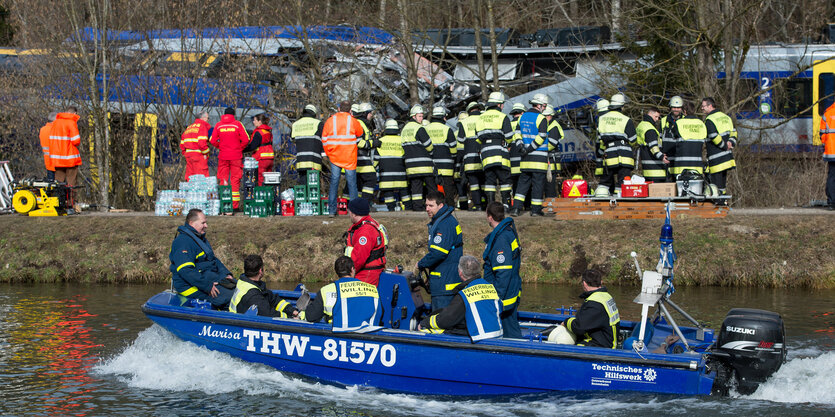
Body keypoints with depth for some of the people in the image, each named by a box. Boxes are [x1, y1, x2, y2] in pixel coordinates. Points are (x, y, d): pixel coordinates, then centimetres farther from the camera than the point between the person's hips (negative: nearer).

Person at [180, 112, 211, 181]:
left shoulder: (189, 127, 21)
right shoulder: (202, 126, -5)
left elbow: (182, 142, 20)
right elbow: (202, 141, -17)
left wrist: (184, 153, 20)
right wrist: (205, 153, -9)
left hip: (188, 154, 8)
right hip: (198, 154, -8)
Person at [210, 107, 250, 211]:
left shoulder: (218, 125, 2)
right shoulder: (237, 124, -3)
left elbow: (212, 141, -1)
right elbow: (246, 140, -6)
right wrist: (240, 149, 9)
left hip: (223, 156, 1)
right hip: (236, 156, -1)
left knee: (223, 180, 7)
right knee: (235, 180, 3)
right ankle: (235, 205, -1)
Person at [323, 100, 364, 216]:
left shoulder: (330, 121, 1)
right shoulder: (353, 121, -4)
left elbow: (324, 139, 5)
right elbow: (360, 134, 13)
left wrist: (328, 153, 16)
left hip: (334, 156, 2)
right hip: (349, 158, -2)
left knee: (334, 182, 6)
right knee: (352, 182, 4)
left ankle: (332, 210, 3)